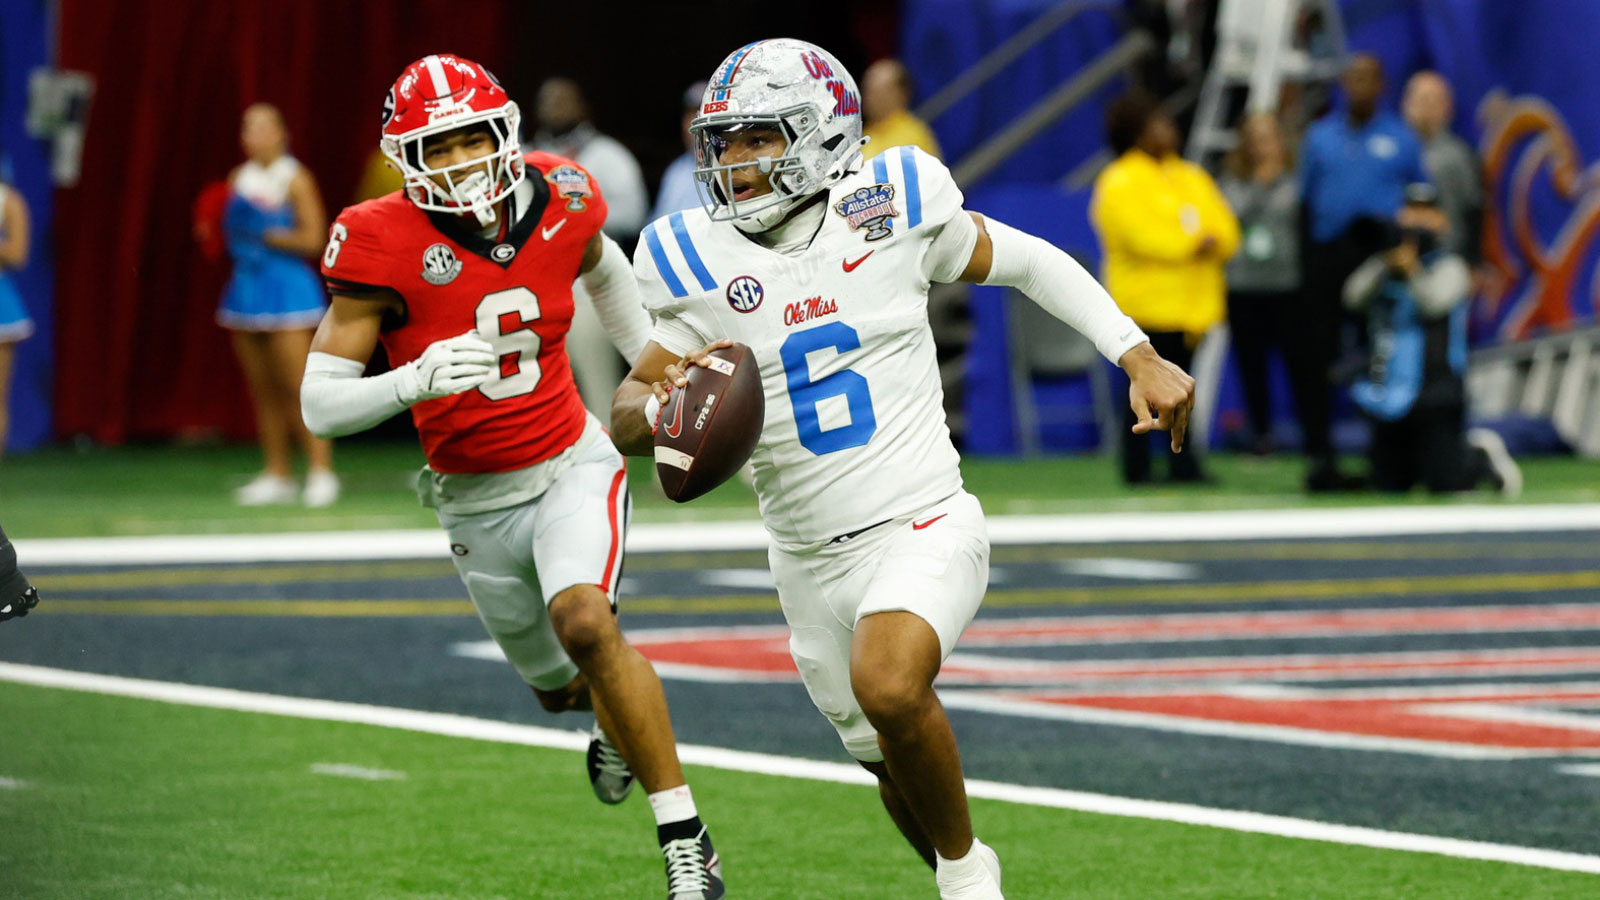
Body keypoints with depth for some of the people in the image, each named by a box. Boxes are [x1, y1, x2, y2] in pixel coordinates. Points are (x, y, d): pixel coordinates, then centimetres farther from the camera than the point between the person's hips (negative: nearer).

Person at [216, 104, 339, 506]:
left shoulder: (295, 179, -6)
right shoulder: (239, 179, 12)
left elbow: (312, 239, -11)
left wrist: (267, 235, -16)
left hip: (287, 287, -6)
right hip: (246, 288, 6)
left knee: (298, 388, -11)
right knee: (263, 391, 7)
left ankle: (321, 471, -9)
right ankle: (276, 476, 11)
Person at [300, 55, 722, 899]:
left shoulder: (559, 202, -10)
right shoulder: (384, 245, -20)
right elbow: (320, 403, -20)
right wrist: (413, 382, -38)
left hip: (571, 465, -1)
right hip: (476, 503, 1)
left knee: (584, 623, -29)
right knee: (562, 687, 17)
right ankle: (621, 719, 58)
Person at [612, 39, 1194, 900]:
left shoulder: (888, 212, -7)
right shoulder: (702, 265, -2)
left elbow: (1027, 262, 9)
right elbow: (624, 417, 2)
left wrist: (1141, 358, 3)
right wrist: (661, 405, -23)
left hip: (922, 527, -4)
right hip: (811, 561, 4)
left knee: (887, 687, -31)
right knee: (901, 773, 13)